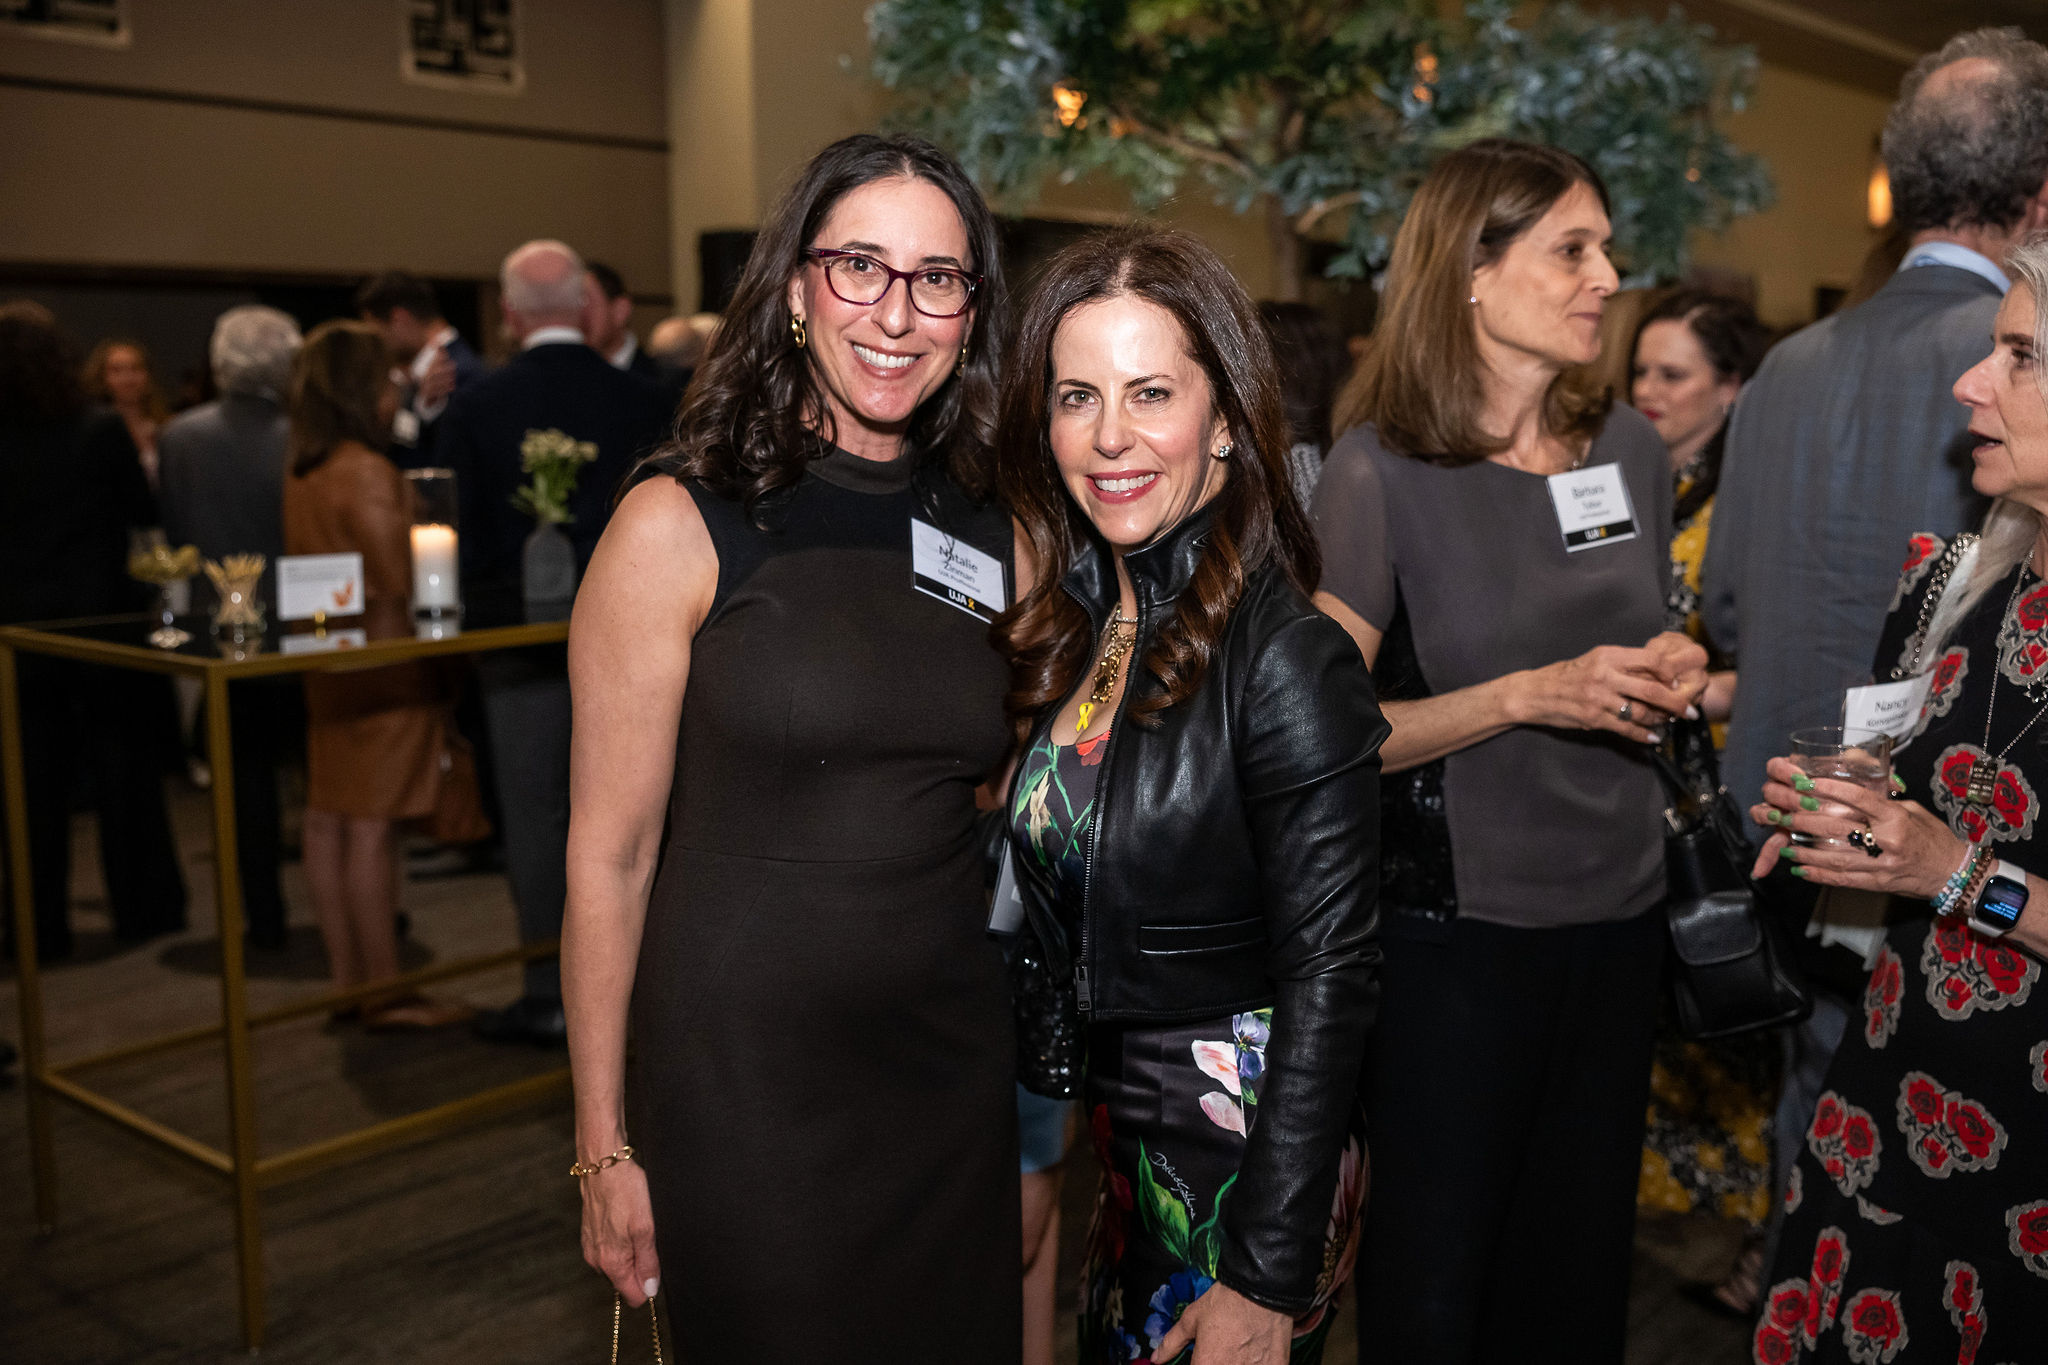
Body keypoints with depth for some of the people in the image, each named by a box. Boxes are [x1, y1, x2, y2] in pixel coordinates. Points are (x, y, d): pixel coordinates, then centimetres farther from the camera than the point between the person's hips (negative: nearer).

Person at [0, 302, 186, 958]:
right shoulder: (103, 431, -13)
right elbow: (144, 511, -3)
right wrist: (138, 457, 13)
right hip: (101, 619, -1)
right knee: (123, 768, 12)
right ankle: (142, 908, 19)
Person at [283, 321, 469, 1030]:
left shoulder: (301, 474, 12)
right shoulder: (369, 473, -15)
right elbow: (394, 586, -15)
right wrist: (426, 658, -8)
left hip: (328, 667, 9)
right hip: (384, 666, -9)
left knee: (328, 819, 10)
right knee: (373, 827, -6)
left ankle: (347, 979, 18)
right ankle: (386, 990, 0)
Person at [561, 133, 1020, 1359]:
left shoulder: (998, 535, 4)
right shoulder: (681, 525, -9)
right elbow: (610, 853, -8)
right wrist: (606, 1145, -6)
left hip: (955, 1072, 5)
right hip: (743, 1084, -4)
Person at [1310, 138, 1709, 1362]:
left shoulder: (1632, 450, 5)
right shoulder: (1379, 474, -13)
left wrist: (1675, 674, -2)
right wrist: (1533, 695, -21)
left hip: (1620, 907, 5)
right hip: (1457, 925, -5)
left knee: (1582, 1259, 16)